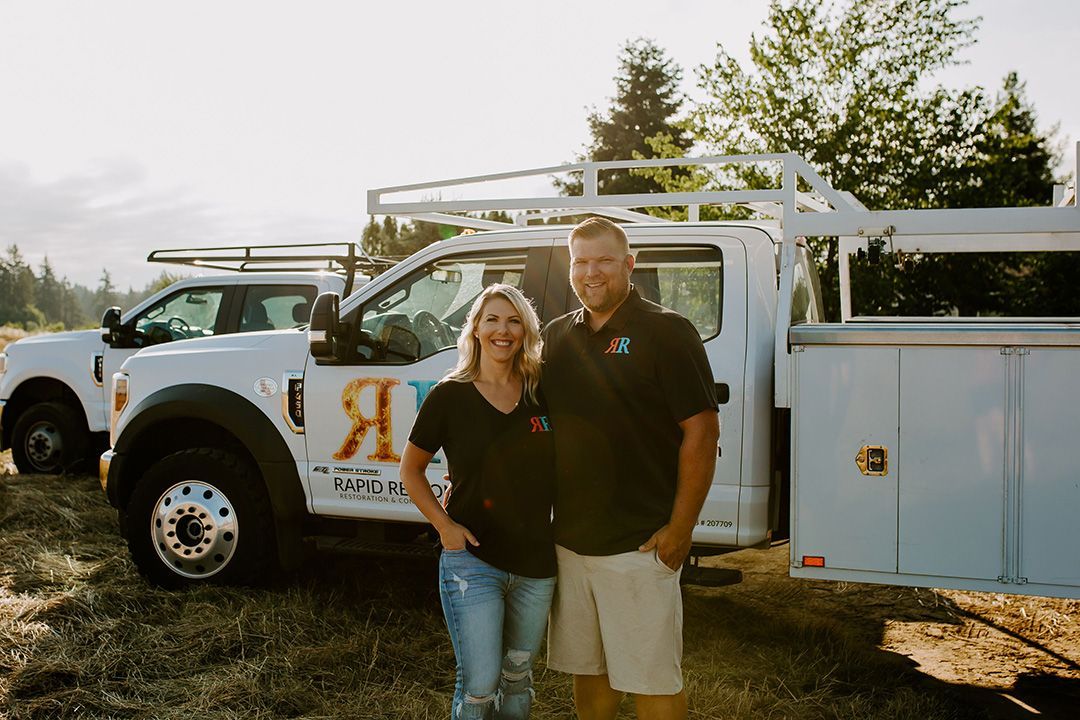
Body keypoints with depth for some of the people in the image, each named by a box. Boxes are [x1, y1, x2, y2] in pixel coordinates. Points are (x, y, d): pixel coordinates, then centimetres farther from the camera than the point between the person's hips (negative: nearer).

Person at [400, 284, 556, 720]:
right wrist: (445, 525, -8)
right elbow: (410, 468, 3)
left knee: (518, 677, 17)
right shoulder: (450, 396, -7)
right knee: (480, 685, -1)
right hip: (472, 560, -3)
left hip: (536, 564, 3)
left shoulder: (542, 393, 1)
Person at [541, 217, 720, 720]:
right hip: (569, 541, 6)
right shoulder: (556, 336, 10)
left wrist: (680, 528, -14)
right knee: (587, 667, 18)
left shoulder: (665, 332, -7)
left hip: (639, 543, -5)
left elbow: (702, 431, -11)